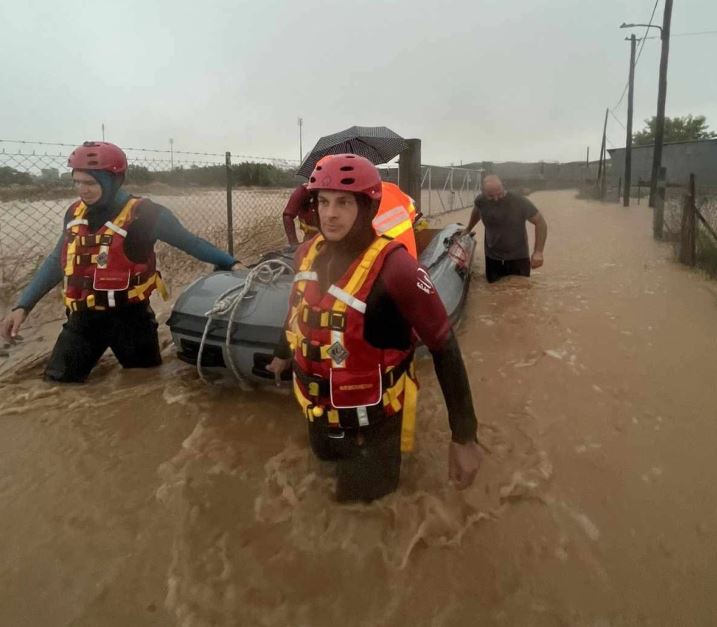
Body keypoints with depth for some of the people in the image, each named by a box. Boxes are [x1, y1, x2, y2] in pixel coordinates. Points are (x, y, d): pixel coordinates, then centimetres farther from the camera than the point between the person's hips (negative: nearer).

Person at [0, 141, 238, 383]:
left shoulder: (143, 214, -14)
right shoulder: (75, 213, 3)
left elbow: (190, 242, -4)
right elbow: (57, 262, 14)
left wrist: (230, 263, -8)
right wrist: (23, 306, 10)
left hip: (129, 317, -4)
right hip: (84, 318, 5)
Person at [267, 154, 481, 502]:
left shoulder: (393, 267, -28)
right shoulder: (308, 252, -6)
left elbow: (444, 347, -21)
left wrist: (464, 435, -19)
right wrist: (283, 354, 31)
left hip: (371, 428, -6)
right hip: (319, 418, 6)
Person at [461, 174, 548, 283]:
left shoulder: (520, 202, -21)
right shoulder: (480, 201, -12)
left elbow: (541, 223, -12)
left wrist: (538, 251, -21)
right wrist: (468, 229, 28)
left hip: (518, 258, -3)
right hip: (492, 258, 3)